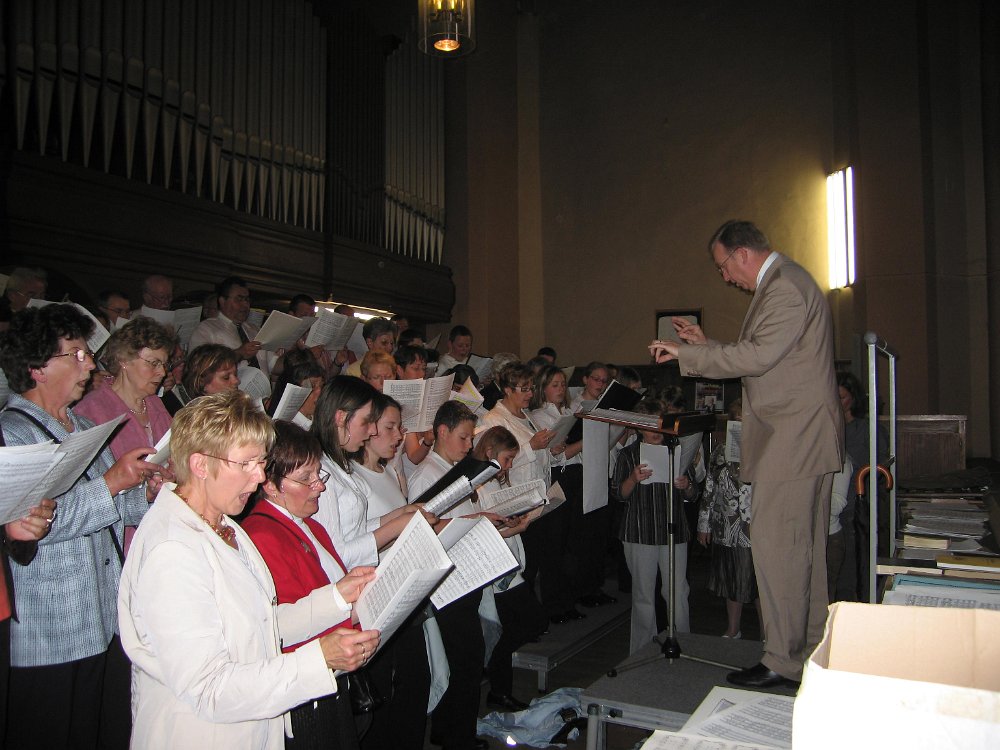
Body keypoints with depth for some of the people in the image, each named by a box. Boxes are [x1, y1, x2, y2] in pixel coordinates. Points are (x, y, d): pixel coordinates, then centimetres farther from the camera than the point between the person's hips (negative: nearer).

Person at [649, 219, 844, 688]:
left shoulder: (785, 287, -15)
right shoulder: (783, 283, 19)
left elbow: (758, 356, -23)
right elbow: (758, 355, 22)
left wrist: (686, 355, -15)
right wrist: (706, 345, 17)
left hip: (793, 438, -11)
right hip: (801, 437, 11)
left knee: (773, 544, -7)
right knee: (804, 548, 14)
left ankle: (783, 662, 2)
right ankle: (809, 653, 25)